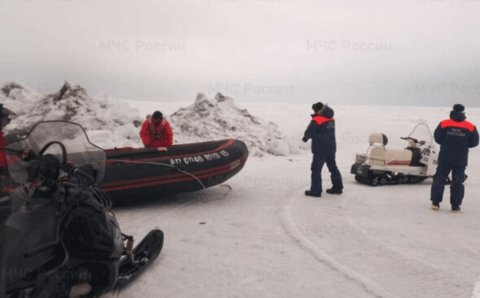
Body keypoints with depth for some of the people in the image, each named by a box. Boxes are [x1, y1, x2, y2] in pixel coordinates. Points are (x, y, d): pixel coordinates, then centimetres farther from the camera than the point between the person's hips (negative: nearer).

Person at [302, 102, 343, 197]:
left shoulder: (316, 120, -17)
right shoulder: (331, 119, 7)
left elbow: (309, 133, -14)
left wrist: (306, 137, 11)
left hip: (320, 150, -7)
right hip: (331, 148, 8)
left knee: (316, 169, 1)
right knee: (333, 167, 17)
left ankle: (316, 190, 5)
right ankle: (337, 187, 24)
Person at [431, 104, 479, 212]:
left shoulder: (444, 124, -6)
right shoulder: (470, 127, -3)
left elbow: (437, 138, -2)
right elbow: (474, 142, 2)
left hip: (445, 157, 0)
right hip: (461, 159, 0)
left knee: (440, 178, 10)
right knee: (457, 181, 7)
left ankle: (435, 202, 9)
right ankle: (455, 206, 9)